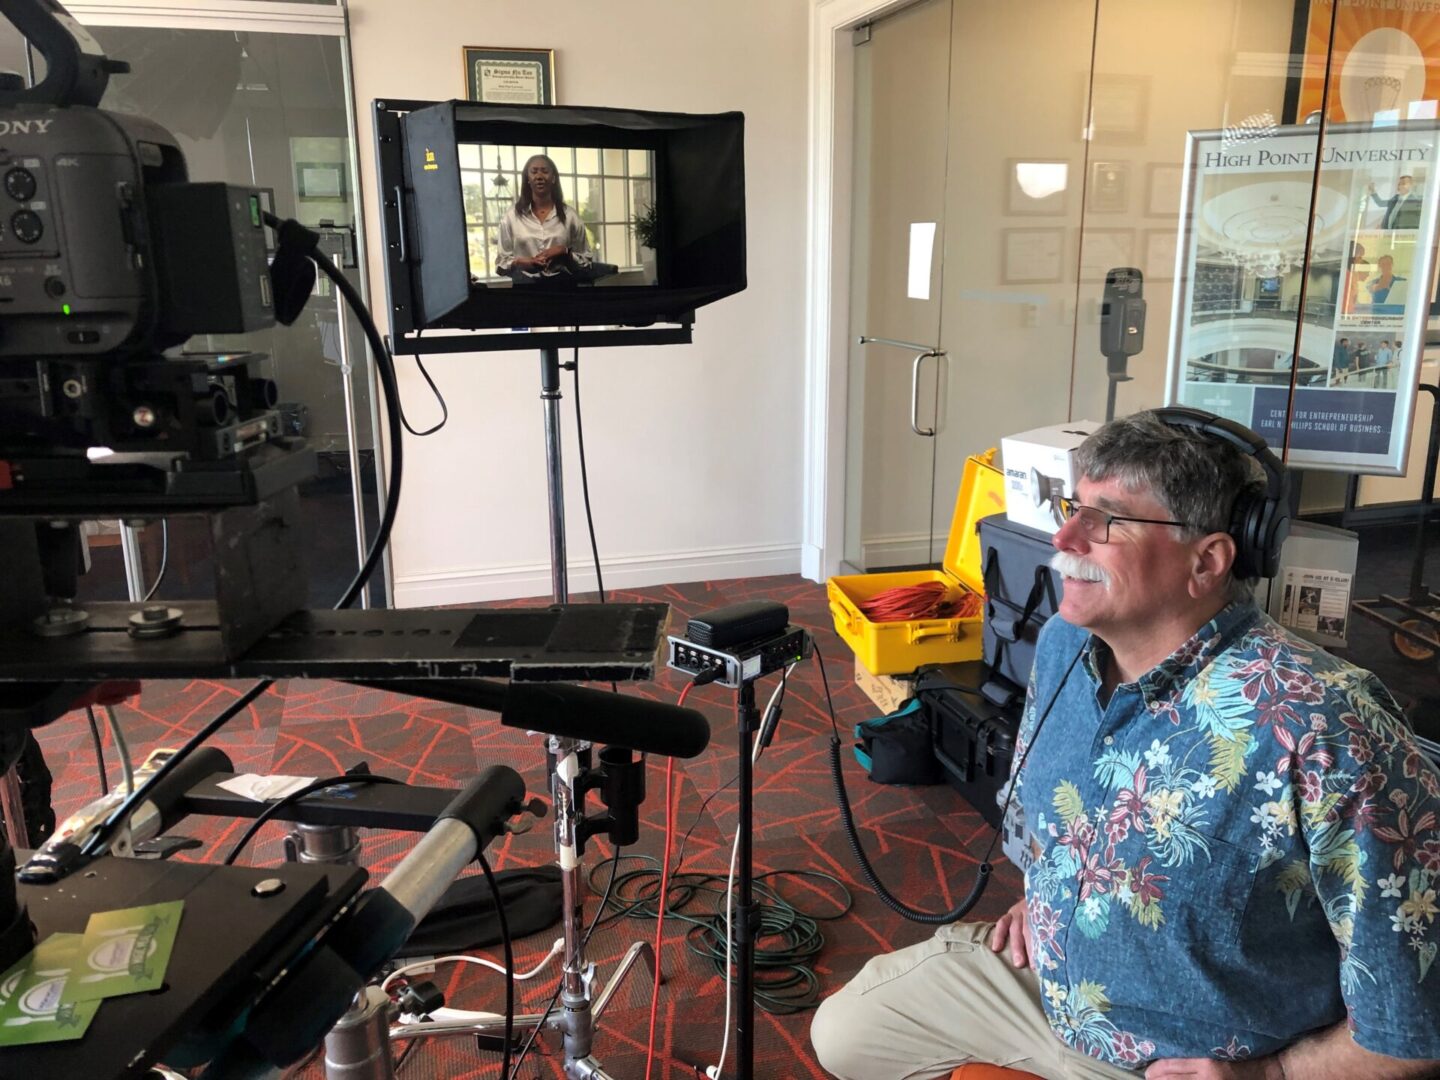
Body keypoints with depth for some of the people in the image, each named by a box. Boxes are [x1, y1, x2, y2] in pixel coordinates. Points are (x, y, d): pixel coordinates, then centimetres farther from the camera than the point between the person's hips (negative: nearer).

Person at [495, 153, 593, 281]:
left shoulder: (569, 215, 8)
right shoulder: (511, 216, 7)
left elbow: (586, 259, 9)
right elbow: (502, 262, 8)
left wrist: (564, 252, -9)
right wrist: (523, 262, -11)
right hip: (525, 280, 0)